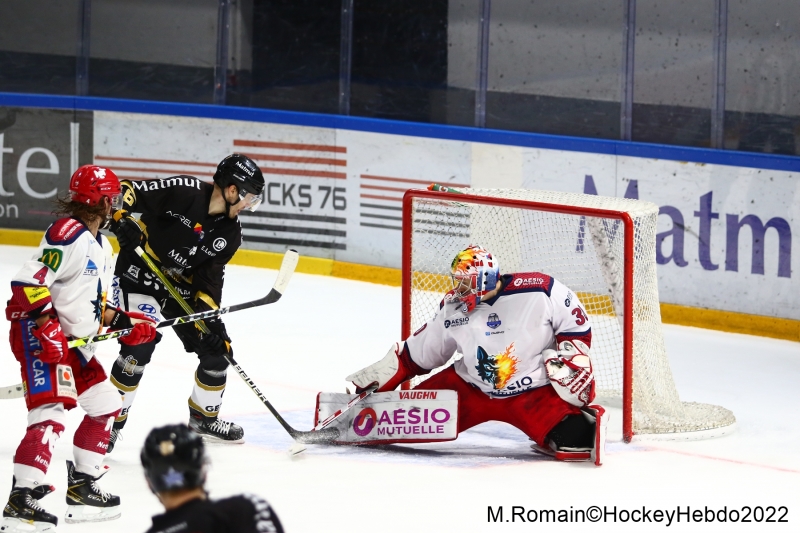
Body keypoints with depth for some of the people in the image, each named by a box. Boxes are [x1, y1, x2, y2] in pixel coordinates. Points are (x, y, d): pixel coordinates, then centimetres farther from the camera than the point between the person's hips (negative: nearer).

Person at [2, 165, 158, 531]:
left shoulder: (100, 246, 17)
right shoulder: (68, 234, -17)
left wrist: (125, 322, 10)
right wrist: (47, 328, -28)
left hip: (73, 340, 11)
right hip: (40, 336, -11)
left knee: (106, 405, 17)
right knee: (50, 412, -21)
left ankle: (81, 487, 25)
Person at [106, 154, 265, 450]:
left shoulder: (230, 232, -1)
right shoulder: (183, 191, -21)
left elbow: (210, 276, 2)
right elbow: (127, 191, -19)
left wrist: (209, 315, -8)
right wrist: (124, 220, -36)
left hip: (182, 287, 7)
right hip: (140, 274, -7)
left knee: (217, 347, 7)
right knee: (139, 347, -22)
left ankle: (204, 416, 30)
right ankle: (111, 422, -8)